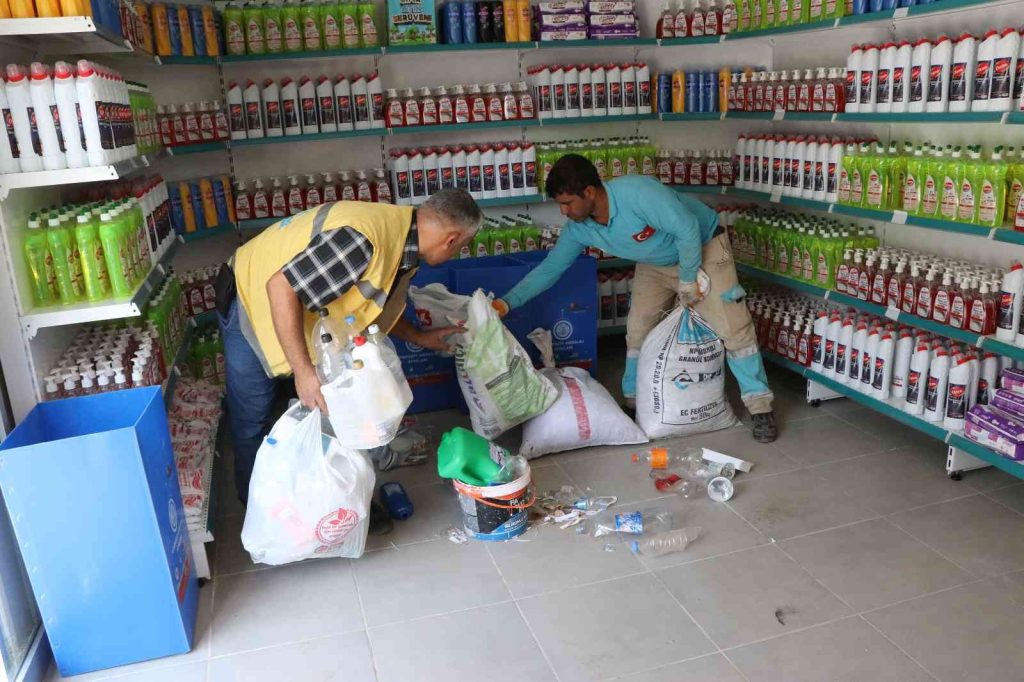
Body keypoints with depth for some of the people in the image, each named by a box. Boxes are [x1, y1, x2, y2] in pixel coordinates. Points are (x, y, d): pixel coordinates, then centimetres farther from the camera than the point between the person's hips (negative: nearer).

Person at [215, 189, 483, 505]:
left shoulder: (402, 240, -6)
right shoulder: (365, 237, -37)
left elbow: (376, 306, 11)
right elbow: (281, 286, -36)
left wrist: (420, 337, 9)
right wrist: (303, 370, -35)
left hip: (302, 309, 8)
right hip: (253, 301, -8)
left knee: (325, 408, 11)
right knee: (252, 419, 4)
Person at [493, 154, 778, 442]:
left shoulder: (638, 193, -38)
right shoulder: (578, 228, -16)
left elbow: (688, 229, -32)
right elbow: (550, 267, -10)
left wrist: (688, 280, -23)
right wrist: (507, 302, -18)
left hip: (703, 246, -6)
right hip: (657, 263, 6)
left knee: (732, 326, -10)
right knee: (638, 329, 1)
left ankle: (760, 407, 1)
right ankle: (634, 402, 18)